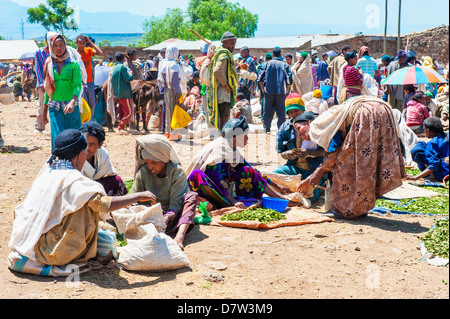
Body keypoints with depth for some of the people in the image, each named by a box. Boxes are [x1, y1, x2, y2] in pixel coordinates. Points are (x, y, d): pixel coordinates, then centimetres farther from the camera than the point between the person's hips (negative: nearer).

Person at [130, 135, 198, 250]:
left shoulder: (177, 171, -11)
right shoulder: (143, 172, -3)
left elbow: (176, 204, -17)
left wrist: (165, 219, -37)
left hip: (171, 216, -2)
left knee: (192, 196, -28)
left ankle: (180, 236, -51)